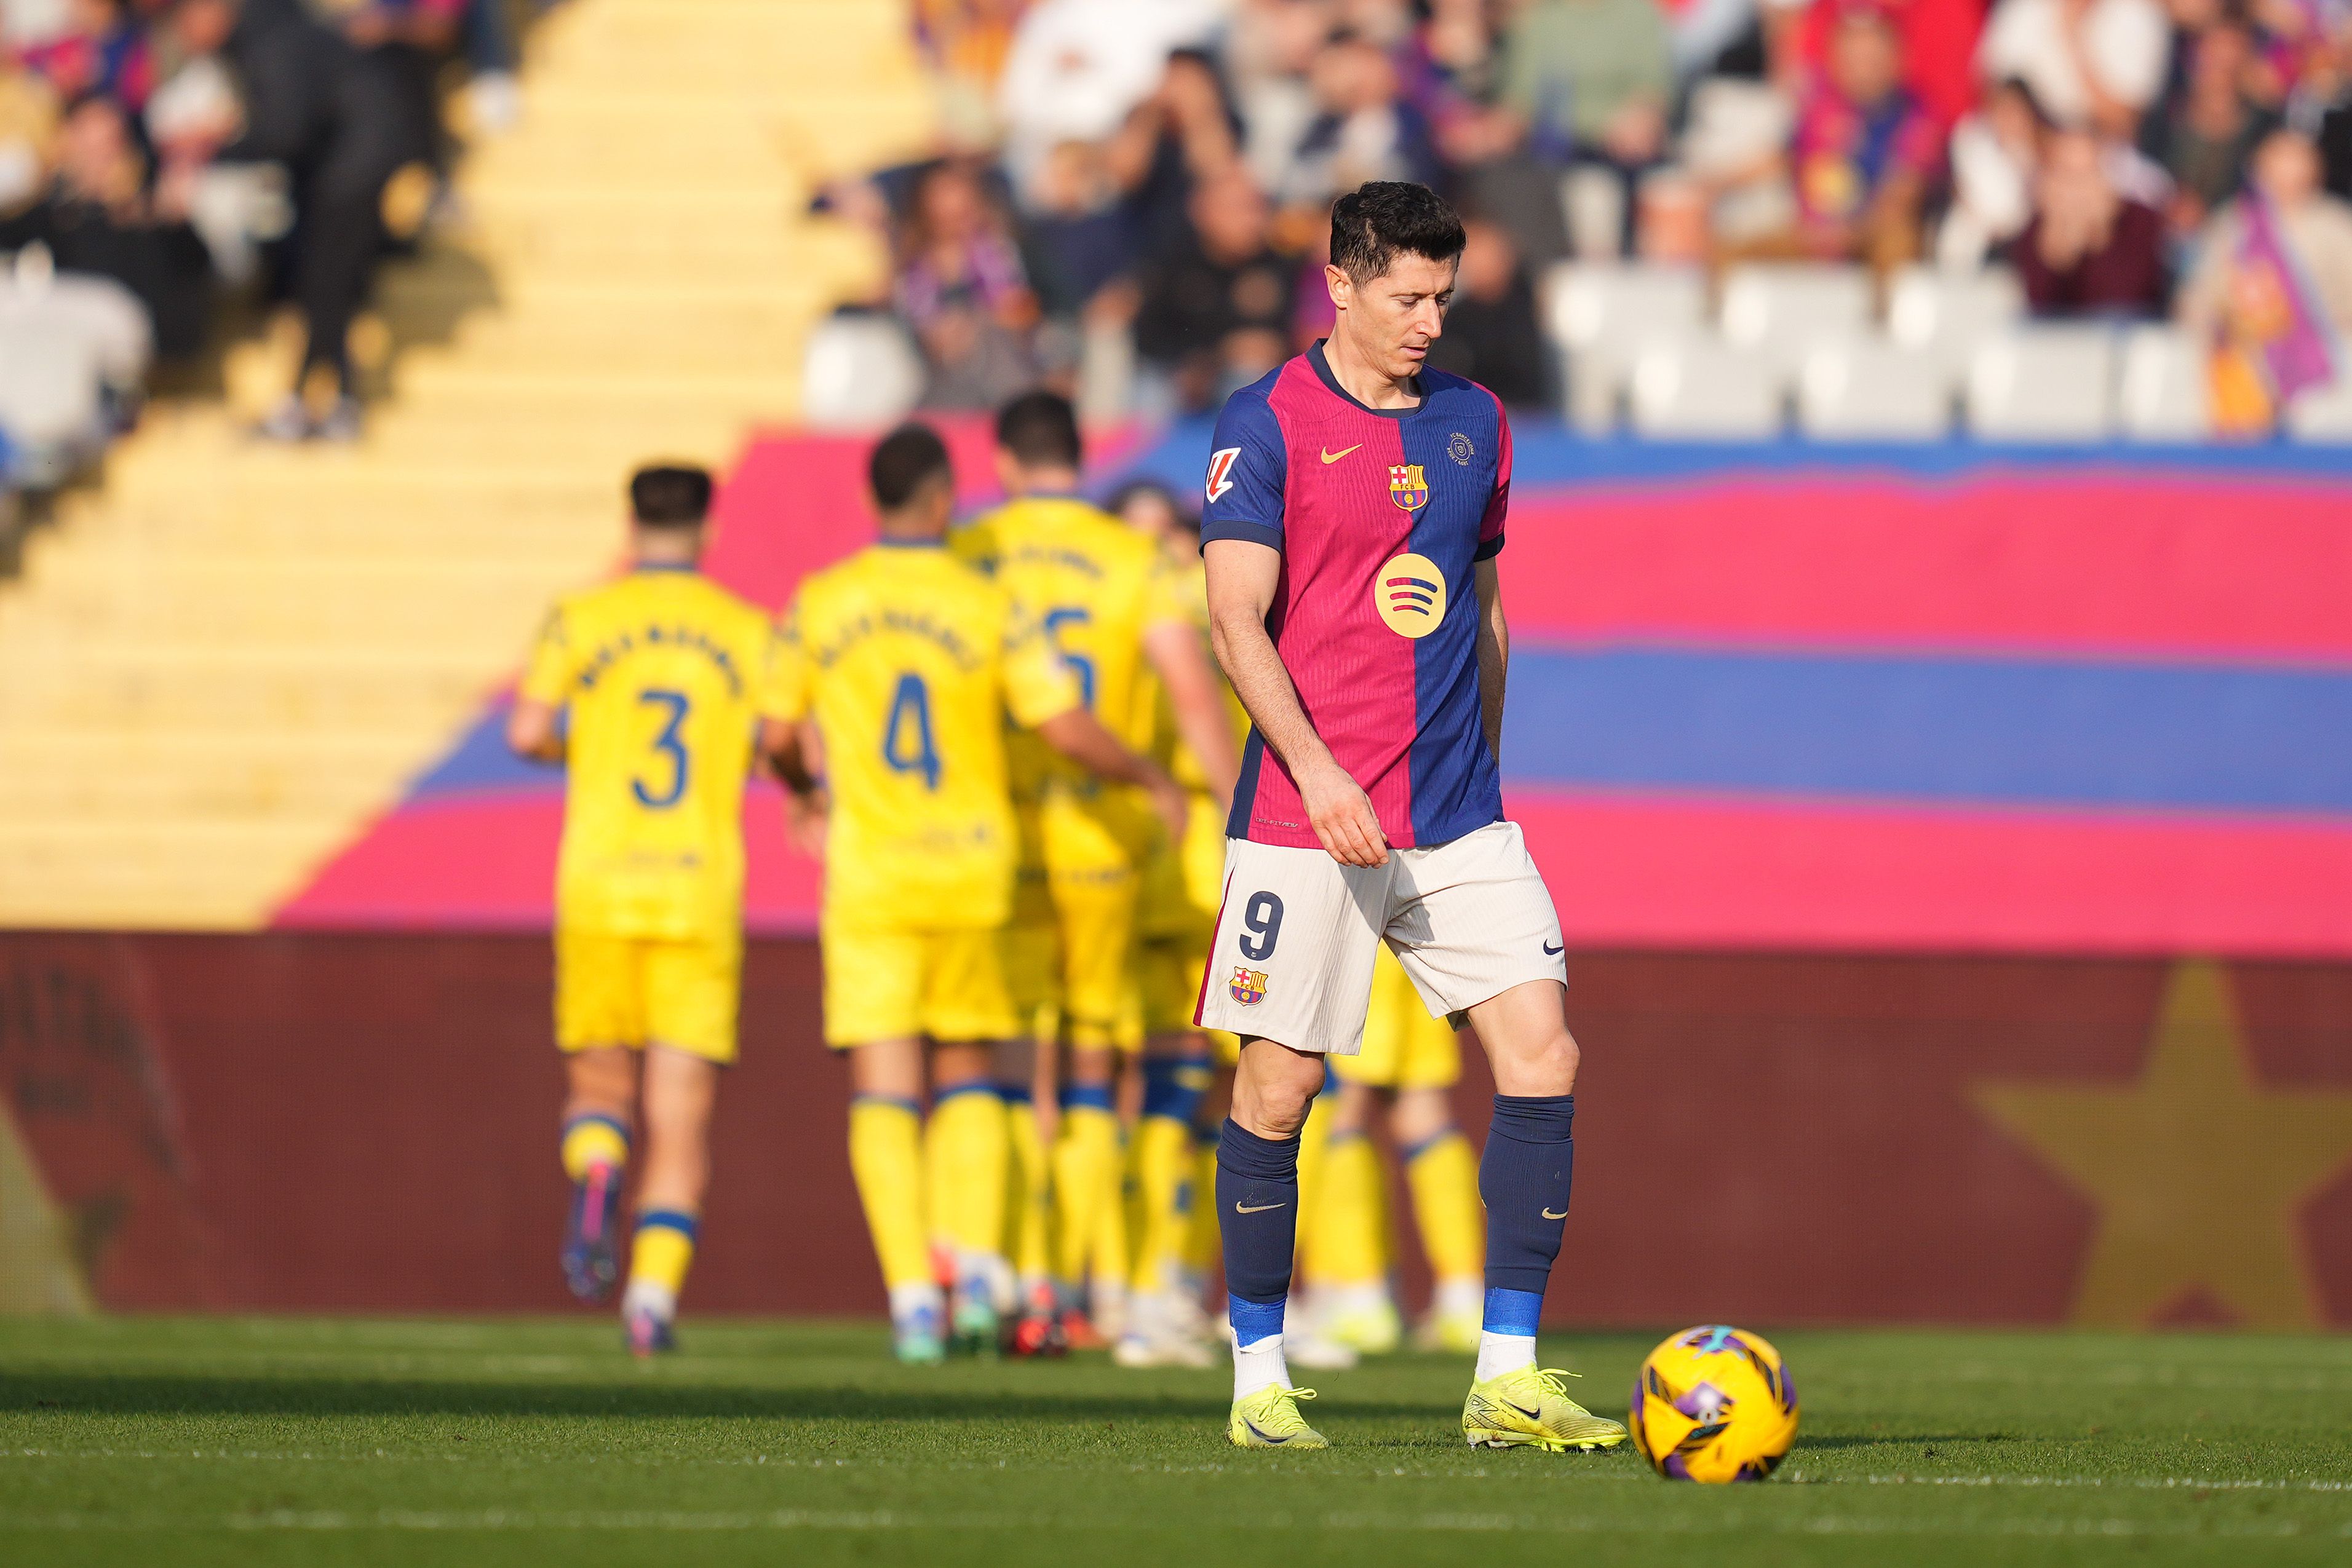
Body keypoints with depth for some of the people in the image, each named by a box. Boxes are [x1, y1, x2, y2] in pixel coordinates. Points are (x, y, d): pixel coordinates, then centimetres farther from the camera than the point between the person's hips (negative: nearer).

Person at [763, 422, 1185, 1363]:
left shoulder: (820, 604, -1)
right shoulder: (989, 607, -4)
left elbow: (779, 736, 6)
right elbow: (1067, 730, -8)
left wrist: (805, 791, 29)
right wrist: (1148, 778, 10)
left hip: (869, 870, 0)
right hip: (971, 866, 0)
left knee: (884, 1091, 0)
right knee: (969, 1080, 15)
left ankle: (911, 1295, -10)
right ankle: (976, 1265, -4)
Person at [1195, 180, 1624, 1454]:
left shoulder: (1473, 422, 12)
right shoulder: (1269, 424, -5)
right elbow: (1236, 617, -11)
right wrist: (1315, 769, -22)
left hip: (1458, 820, 5)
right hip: (1307, 815, -5)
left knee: (1543, 1057, -6)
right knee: (1279, 1084, -1)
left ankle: (1508, 1380, -3)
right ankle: (1259, 1378, 13)